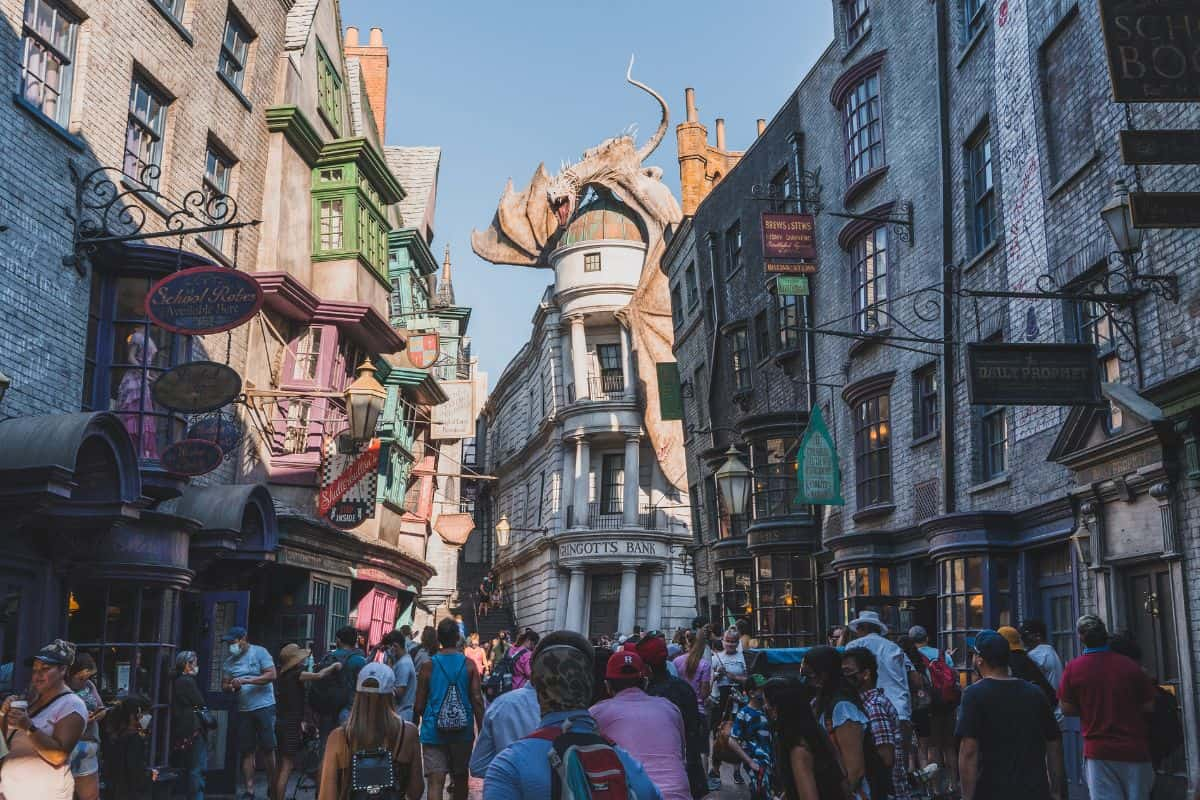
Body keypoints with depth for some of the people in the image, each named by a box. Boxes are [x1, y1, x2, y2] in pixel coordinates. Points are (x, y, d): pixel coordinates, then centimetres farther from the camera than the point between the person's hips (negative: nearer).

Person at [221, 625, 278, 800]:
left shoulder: (259, 652, -3)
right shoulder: (230, 661, 13)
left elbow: (271, 675, -12)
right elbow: (224, 684, 16)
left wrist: (246, 680, -18)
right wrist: (231, 686, -9)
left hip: (264, 707, -5)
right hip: (243, 711, 5)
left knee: (267, 749, -3)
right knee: (246, 751, 5)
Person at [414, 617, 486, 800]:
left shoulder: (428, 666, -4)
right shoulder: (469, 665, -2)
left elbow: (419, 704, 0)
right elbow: (477, 699, -4)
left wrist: (414, 728, 16)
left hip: (433, 732, -2)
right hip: (463, 731, 2)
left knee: (435, 783, -6)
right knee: (460, 778, 20)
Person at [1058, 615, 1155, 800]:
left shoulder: (1073, 668, -6)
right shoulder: (1130, 665, -4)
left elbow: (1066, 708, 0)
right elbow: (1148, 706, 2)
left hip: (1098, 750, -1)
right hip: (1135, 749, 1)